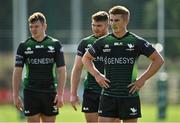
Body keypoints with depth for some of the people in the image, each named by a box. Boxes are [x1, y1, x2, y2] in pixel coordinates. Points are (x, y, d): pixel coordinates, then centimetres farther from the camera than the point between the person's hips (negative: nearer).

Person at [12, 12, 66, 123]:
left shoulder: (55, 44, 3)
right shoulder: (24, 46, 3)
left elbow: (61, 71, 1)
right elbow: (17, 72, 4)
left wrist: (60, 94, -8)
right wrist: (16, 96, -3)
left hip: (50, 93, 0)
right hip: (30, 93, 0)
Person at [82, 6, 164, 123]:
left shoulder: (137, 42, -2)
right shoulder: (103, 42, 5)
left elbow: (159, 60, 1)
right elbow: (86, 58, 20)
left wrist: (142, 79, -5)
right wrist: (97, 75, 5)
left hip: (130, 96, -2)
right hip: (108, 95, 2)